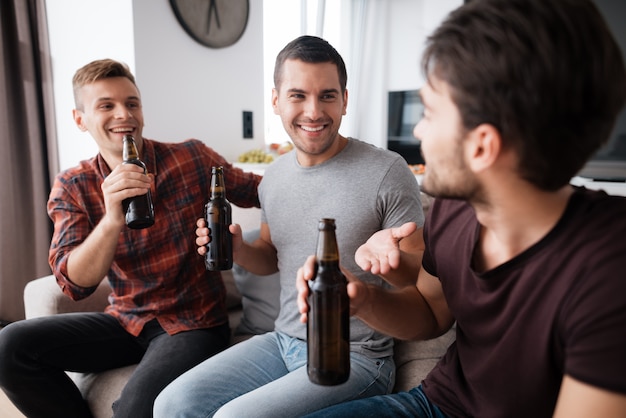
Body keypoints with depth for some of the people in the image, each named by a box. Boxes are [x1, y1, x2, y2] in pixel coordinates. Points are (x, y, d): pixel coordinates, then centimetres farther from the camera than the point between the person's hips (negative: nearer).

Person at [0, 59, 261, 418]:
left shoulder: (193, 158, -7)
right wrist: (112, 220, -31)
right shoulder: (72, 188, -2)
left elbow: (256, 192, 7)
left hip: (194, 323, -3)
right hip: (125, 321, 4)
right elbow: (75, 283, -13)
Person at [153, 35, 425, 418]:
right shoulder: (274, 175, 6)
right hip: (283, 341, 6)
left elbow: (421, 279, -10)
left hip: (354, 357, -5)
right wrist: (236, 248, -3)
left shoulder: (387, 171, -14)